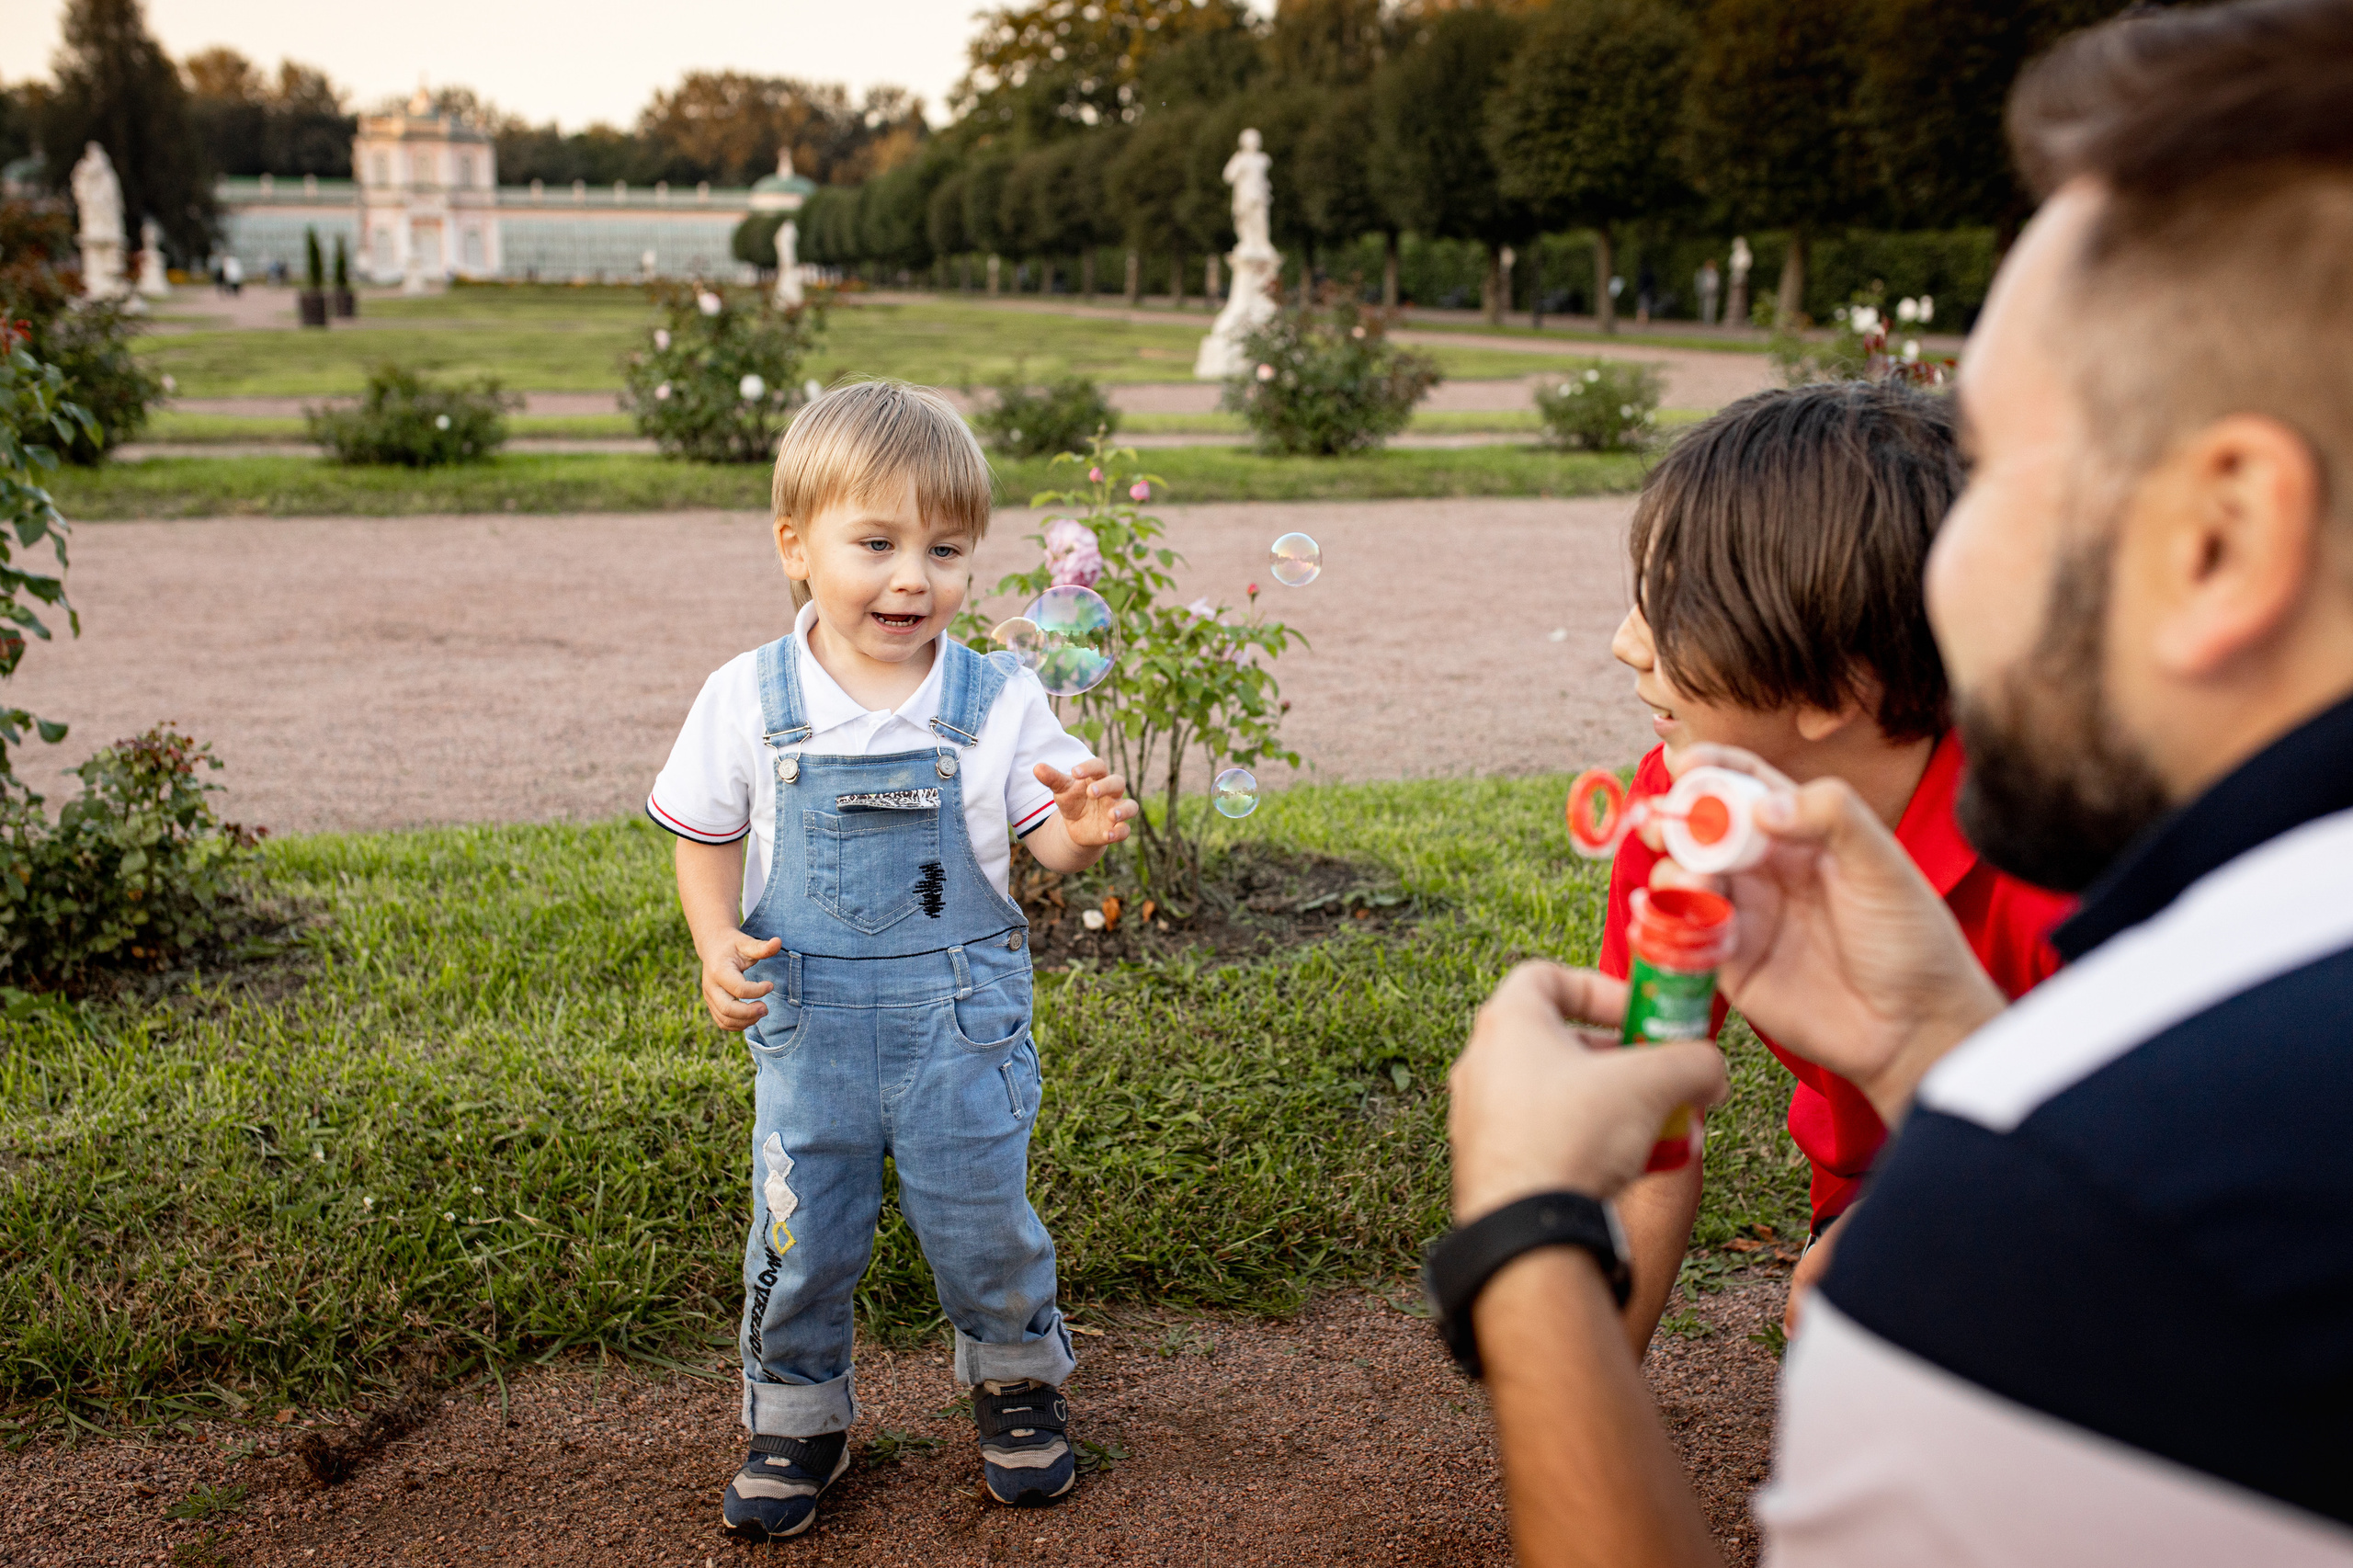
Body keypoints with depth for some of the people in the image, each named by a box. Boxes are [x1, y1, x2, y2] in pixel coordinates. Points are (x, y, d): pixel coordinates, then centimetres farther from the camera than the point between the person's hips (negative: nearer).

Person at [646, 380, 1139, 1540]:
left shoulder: (997, 701, -7)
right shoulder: (749, 700, -6)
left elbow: (1045, 838, -4)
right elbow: (708, 843, 4)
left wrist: (1082, 832, -27)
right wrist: (720, 946, -12)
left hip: (962, 1017, 0)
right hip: (808, 1019, 1)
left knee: (984, 1221, 11)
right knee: (799, 1235, 10)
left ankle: (1015, 1380, 39)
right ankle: (797, 1417, 33)